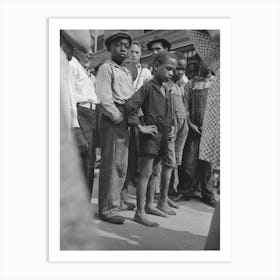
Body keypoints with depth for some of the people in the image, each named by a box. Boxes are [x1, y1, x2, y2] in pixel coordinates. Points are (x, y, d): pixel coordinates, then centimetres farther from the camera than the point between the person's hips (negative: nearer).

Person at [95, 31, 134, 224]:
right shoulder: (106, 68, 0)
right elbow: (104, 98, -11)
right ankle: (107, 210, 1)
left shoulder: (127, 72, 23)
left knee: (122, 165, 11)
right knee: (111, 165, -7)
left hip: (126, 121, 8)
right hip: (112, 120, -8)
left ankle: (115, 200, 23)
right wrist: (119, 118, -13)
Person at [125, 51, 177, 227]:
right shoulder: (148, 87, -10)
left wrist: (171, 127, 15)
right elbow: (130, 105, -20)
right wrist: (141, 127, -18)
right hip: (151, 133, -8)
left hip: (164, 136, 8)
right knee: (146, 173, -6)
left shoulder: (166, 92, 16)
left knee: (153, 172, 16)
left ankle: (147, 205, 29)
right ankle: (140, 212, 0)